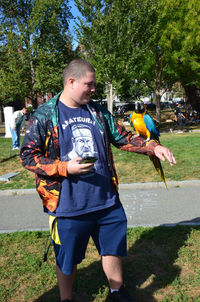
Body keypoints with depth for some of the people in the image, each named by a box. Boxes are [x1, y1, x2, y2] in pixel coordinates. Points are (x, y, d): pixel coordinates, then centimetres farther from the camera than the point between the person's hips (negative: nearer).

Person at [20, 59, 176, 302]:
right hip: (69, 207, -4)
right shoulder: (44, 116, -8)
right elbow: (27, 156, -8)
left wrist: (153, 147, -1)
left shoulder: (98, 112, 6)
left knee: (114, 248, 21)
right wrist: (65, 168, -20)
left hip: (107, 201, 5)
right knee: (67, 260, 15)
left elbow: (122, 138, 12)